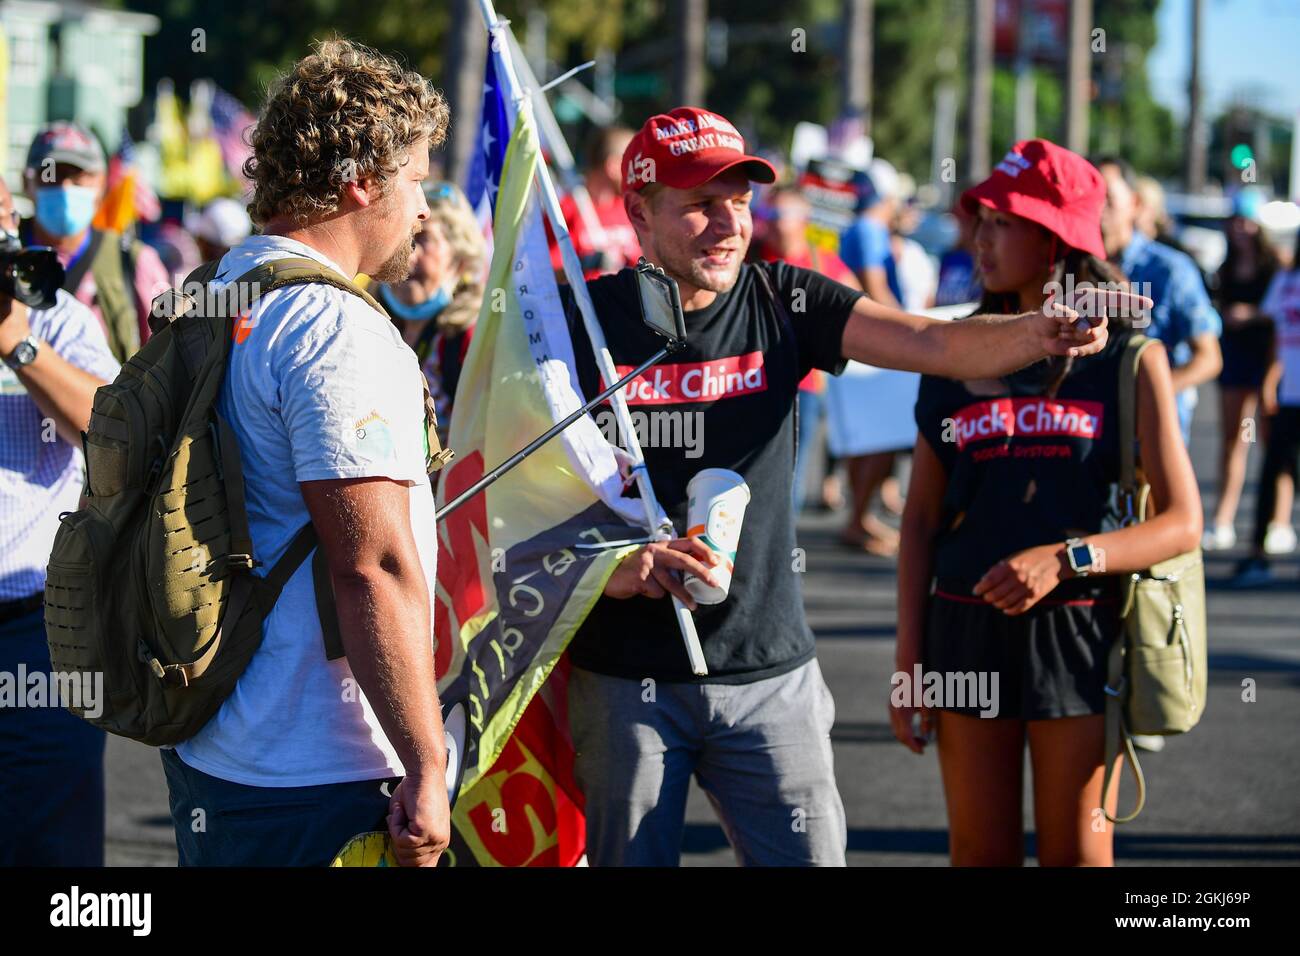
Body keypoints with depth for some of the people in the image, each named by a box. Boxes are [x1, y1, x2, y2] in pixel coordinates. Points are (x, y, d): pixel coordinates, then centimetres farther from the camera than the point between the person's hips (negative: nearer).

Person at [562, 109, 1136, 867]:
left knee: (810, 854, -1)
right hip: (625, 681, -2)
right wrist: (604, 565, -20)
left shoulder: (784, 303, 0)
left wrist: (1036, 333, -32)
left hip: (769, 675, 2)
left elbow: (932, 342, -13)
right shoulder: (583, 320, -5)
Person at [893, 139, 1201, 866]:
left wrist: (1065, 560, -20)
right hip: (968, 628, 3)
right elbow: (922, 517, 8)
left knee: (1076, 855, 4)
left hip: (1078, 633, -3)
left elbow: (1183, 523, -6)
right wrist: (908, 657, 2)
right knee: (980, 854, 7)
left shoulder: (1129, 358, -1)